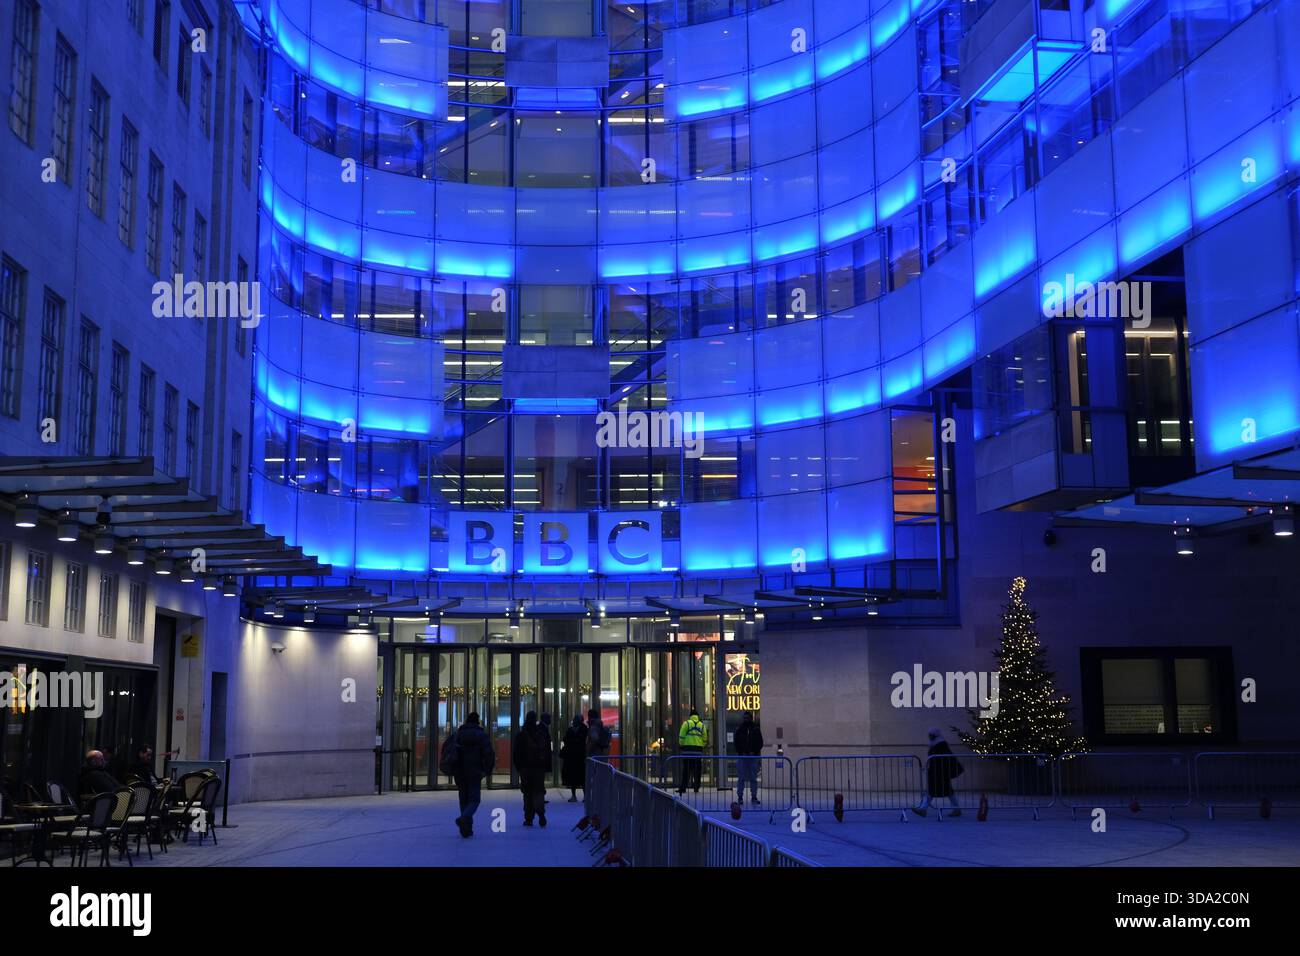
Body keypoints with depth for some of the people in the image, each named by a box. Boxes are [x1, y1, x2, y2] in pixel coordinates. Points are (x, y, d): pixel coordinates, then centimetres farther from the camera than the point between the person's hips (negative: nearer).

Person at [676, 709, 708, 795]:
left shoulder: (686, 723, 2)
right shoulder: (702, 725, 11)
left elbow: (681, 736, -2)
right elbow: (705, 739, 10)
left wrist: (681, 745, 10)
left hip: (687, 749, -2)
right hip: (698, 749, 2)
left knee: (686, 769, -1)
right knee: (697, 770, 7)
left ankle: (683, 787, -4)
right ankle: (696, 787, 7)